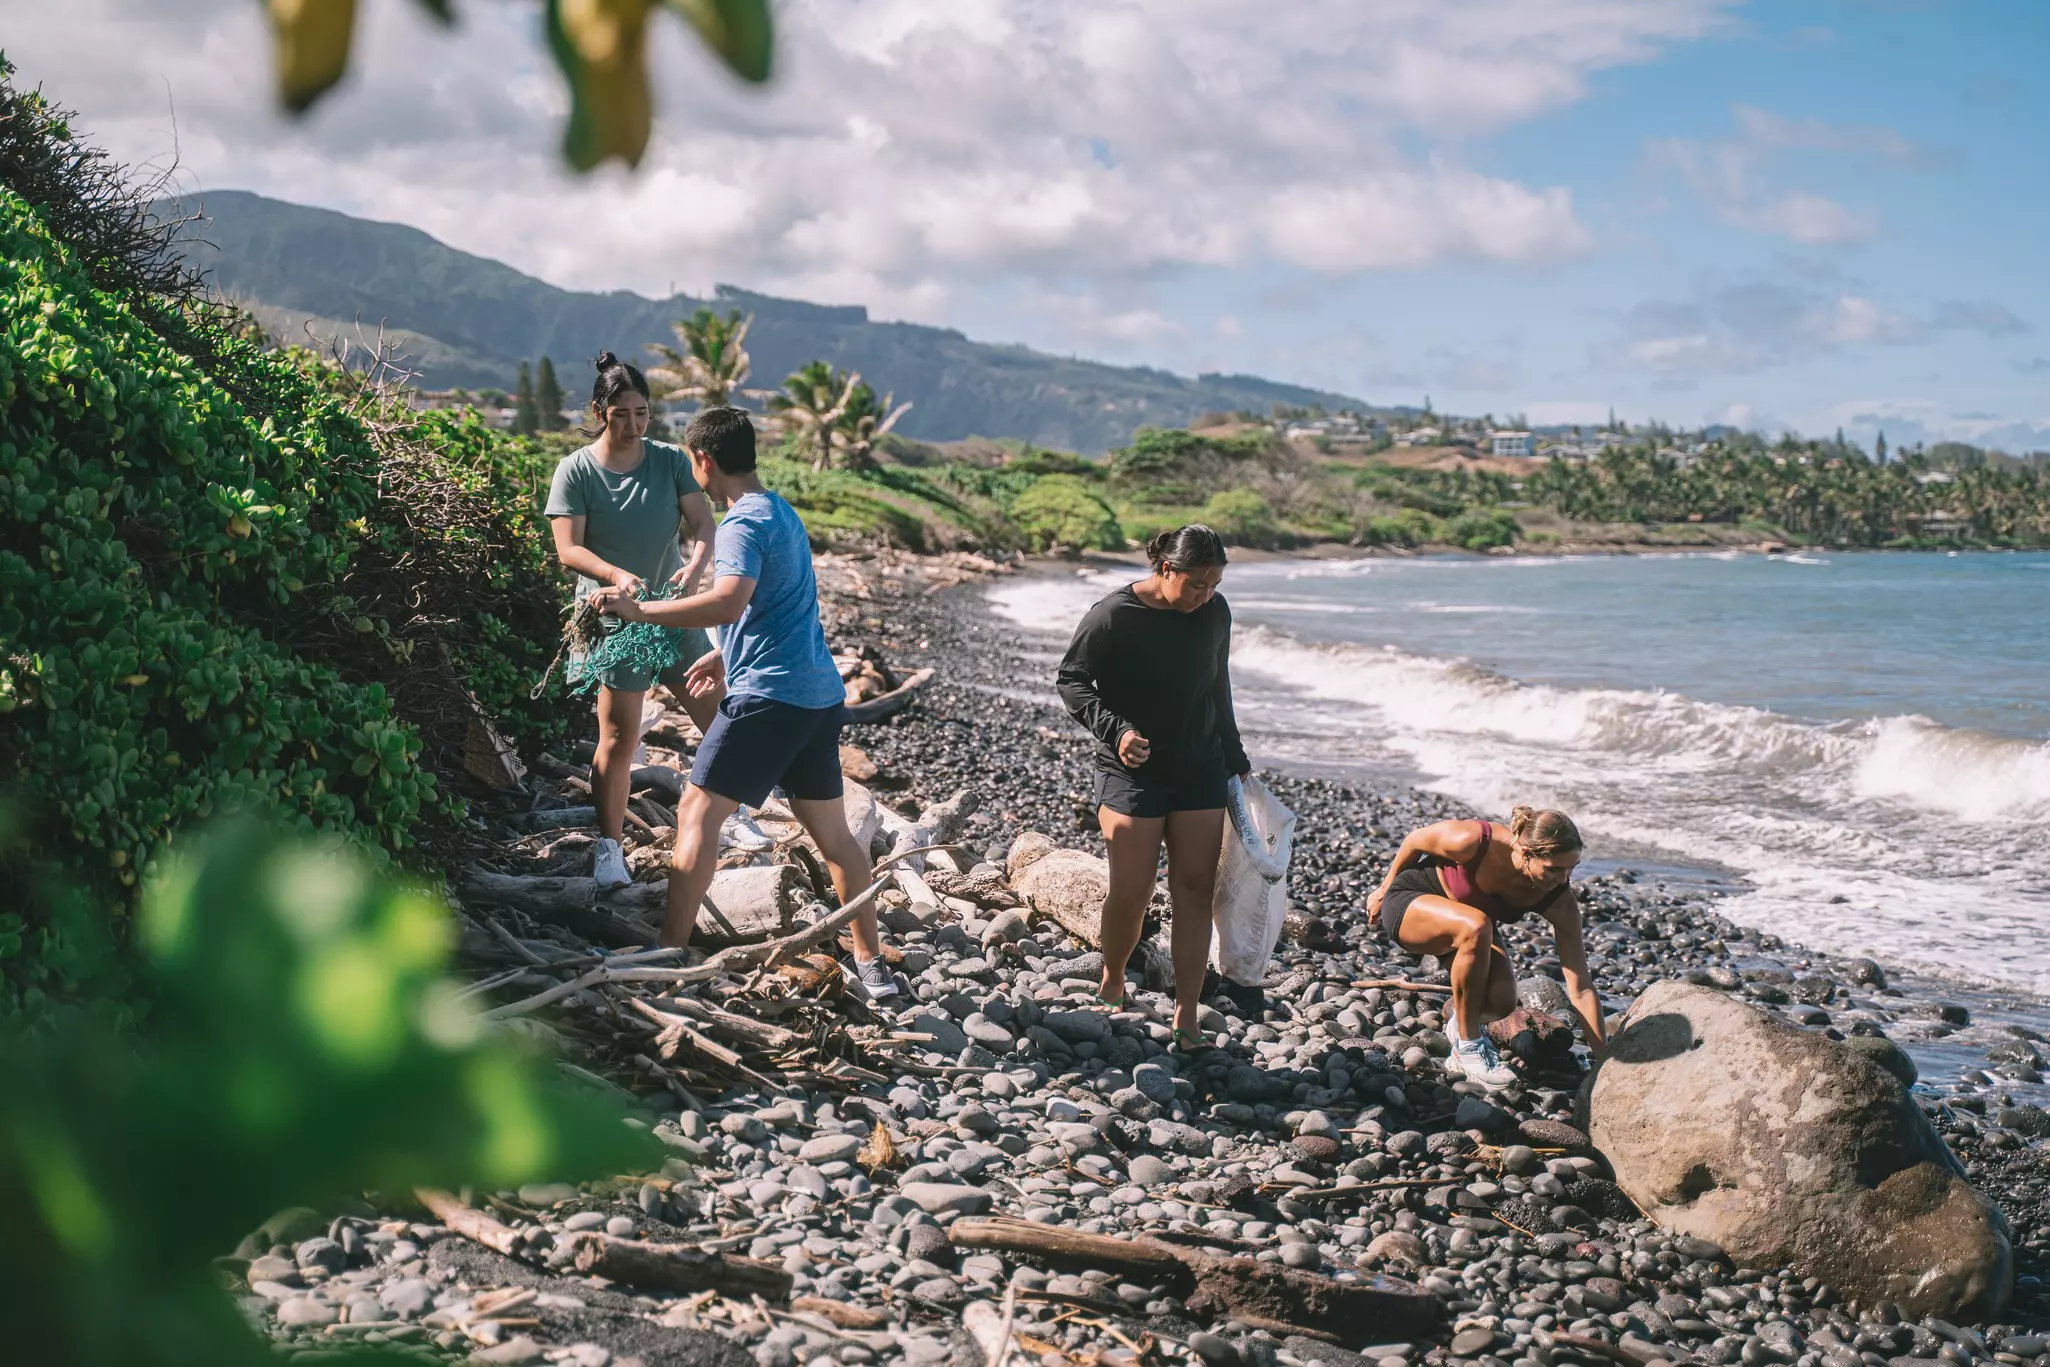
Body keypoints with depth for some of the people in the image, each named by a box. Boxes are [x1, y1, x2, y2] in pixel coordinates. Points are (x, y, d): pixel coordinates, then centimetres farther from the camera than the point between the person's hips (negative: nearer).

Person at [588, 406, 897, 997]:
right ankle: (872, 964, 19)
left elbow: (729, 602, -29)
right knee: (832, 831, 14)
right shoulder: (781, 512, 19)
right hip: (820, 693, 10)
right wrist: (726, 654, 35)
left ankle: (669, 952, -2)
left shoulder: (745, 522, -12)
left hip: (768, 694, -10)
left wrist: (640, 610, -25)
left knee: (697, 814, -3)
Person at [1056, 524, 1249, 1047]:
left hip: (1200, 771, 4)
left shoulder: (1214, 613, 2)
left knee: (1196, 890, 1)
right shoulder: (1113, 616, -13)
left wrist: (1235, 760, 20)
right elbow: (1071, 680, -6)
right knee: (1131, 891, -7)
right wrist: (1116, 729, -20)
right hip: (1132, 771, -4)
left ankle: (1186, 1018, 7)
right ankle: (1112, 983, 22)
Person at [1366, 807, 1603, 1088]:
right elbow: (1416, 840, -13)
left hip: (1463, 929, 4)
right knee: (1475, 927, -38)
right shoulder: (1473, 841, -35)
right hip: (1408, 904, -3)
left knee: (1502, 1001, -26)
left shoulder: (1559, 902, -25)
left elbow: (1581, 988, -22)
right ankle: (1467, 1045, -20)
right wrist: (1385, 888, 3)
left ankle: (1460, 1019, 11)